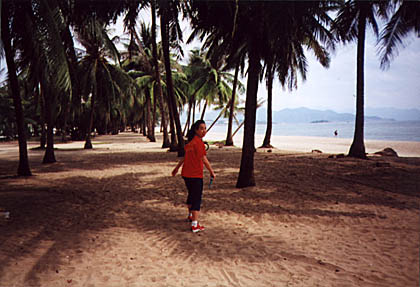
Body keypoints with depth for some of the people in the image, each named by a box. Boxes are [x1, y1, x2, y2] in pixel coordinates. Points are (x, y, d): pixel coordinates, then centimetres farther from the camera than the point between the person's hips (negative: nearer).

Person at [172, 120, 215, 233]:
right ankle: (195, 225, -4)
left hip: (186, 174, 9)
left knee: (191, 195, 26)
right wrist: (212, 172, -8)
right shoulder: (199, 142, -15)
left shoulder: (190, 141, 11)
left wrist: (177, 168, 32)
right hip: (195, 175, -9)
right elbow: (204, 160, -17)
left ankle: (190, 215, 46)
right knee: (197, 199, -3)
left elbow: (186, 156, 22)